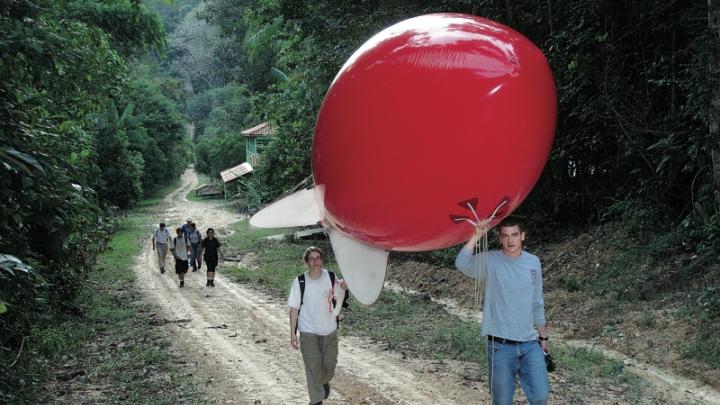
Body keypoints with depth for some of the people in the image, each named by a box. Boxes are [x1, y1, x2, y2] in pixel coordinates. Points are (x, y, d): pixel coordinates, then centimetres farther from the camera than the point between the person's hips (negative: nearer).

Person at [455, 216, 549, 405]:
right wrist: (477, 235, -34)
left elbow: (537, 304, 13)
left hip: (530, 344, 3)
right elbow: (462, 264, -29)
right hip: (501, 346, -3)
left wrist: (543, 337, 16)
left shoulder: (533, 262, 5)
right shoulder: (490, 261, -8)